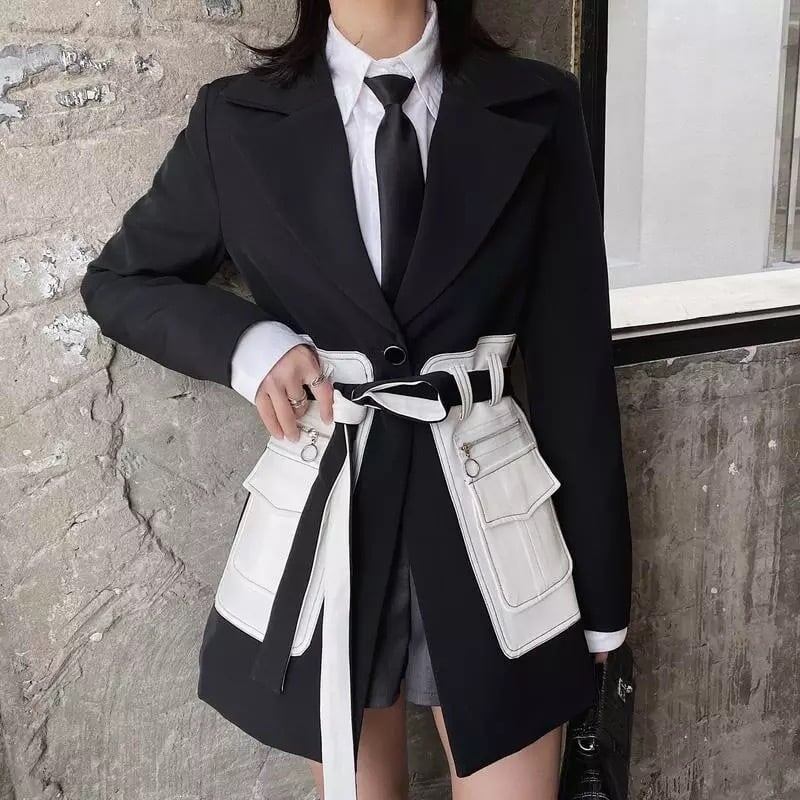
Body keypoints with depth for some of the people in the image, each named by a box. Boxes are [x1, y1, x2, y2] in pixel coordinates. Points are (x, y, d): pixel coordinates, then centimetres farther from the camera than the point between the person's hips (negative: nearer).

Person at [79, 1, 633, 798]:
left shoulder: (534, 109, -3)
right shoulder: (240, 118, -2)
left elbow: (573, 361, -1)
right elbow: (117, 282, 11)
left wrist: (599, 584, 3)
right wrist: (244, 342, -10)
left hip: (488, 510, 0)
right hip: (321, 508, 1)